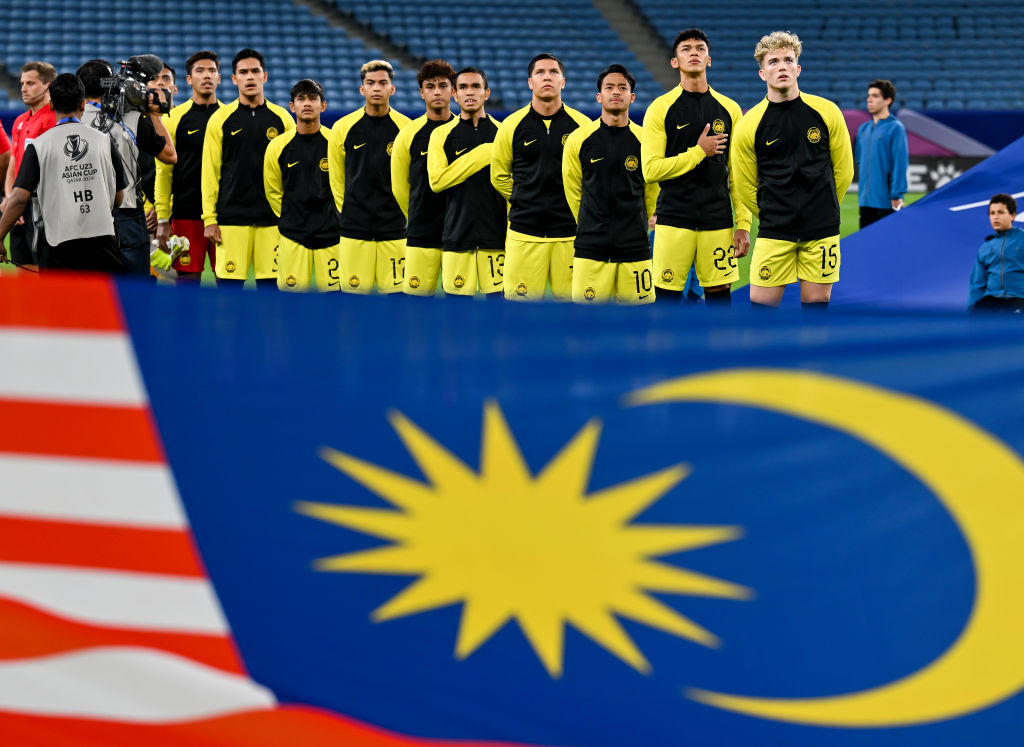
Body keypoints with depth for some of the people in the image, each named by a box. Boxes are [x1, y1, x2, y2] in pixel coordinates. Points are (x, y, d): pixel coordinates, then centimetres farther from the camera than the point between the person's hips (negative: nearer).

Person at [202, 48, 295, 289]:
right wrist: (209, 218, -3)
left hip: (272, 219, 1)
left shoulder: (282, 118, 7)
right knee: (229, 282, -2)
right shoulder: (220, 119, 3)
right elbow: (209, 172, 2)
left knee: (270, 284, 2)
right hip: (231, 218, -1)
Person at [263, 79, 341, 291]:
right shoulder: (278, 146, 2)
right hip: (292, 236, 1)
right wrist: (289, 219, 8)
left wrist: (333, 217, 8)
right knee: (291, 291, -3)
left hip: (330, 233, 0)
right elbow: (273, 191, 12)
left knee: (333, 289, -1)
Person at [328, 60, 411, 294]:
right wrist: (346, 212, 8)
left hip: (394, 229, 0)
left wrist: (401, 212, 7)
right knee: (353, 292, -3)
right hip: (353, 230, 0)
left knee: (394, 291, -2)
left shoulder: (405, 128, 1)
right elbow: (336, 178, 10)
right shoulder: (343, 127, 3)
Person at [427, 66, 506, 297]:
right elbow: (436, 180, -5)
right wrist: (481, 156, -8)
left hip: (496, 235, 0)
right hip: (457, 233, 0)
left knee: (497, 295, -5)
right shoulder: (442, 135, 8)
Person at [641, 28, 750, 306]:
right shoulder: (661, 108, 0)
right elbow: (650, 169, -7)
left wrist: (743, 224, 2)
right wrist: (699, 151, -10)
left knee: (720, 292, 2)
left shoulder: (729, 109, 8)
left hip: (718, 220, 2)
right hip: (674, 220, -2)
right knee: (667, 293, -2)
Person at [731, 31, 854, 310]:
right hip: (774, 234, -1)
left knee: (816, 301, 4)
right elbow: (745, 186, 7)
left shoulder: (827, 112, -1)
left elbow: (843, 170, 10)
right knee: (761, 302, -5)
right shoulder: (749, 125, -4)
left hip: (822, 231, 1)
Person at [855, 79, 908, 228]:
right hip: (866, 201, 7)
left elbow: (900, 163, -12)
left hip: (885, 201, -7)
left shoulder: (895, 128, -8)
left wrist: (896, 195, -16)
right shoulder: (864, 129, 13)